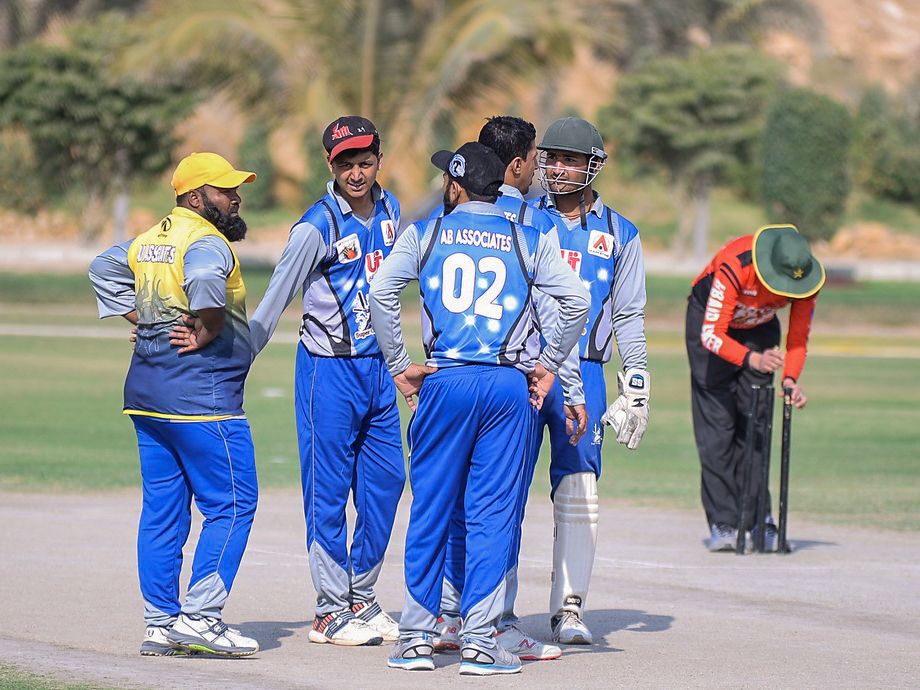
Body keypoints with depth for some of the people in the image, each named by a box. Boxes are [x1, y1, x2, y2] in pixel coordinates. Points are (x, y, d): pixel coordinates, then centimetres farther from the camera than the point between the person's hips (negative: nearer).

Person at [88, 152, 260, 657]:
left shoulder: (148, 241, 15)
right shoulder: (207, 242, -14)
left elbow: (104, 268, 27)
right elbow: (204, 280, -35)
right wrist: (207, 332, -19)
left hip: (146, 393, 9)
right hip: (201, 396, -9)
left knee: (163, 510, 11)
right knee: (232, 503, -4)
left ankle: (159, 625, 12)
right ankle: (200, 617, -9)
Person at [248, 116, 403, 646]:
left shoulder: (389, 209, 5)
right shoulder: (318, 226, -14)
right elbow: (276, 300, -13)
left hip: (379, 365, 7)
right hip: (329, 369, -7)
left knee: (386, 483, 9)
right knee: (329, 488, -2)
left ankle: (363, 599, 20)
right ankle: (331, 612, 3)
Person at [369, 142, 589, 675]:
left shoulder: (426, 234, 7)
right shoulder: (530, 240, 8)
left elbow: (382, 291, -4)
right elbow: (576, 299, 0)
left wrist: (399, 365, 3)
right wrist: (547, 365, 8)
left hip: (446, 381, 0)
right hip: (510, 386, 0)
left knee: (431, 508, 7)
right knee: (494, 511, 2)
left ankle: (417, 635, 9)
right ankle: (480, 639, -1)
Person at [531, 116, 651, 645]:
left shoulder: (619, 234, 11)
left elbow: (629, 317, 13)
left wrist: (637, 387, 6)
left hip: (583, 373, 0)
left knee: (579, 489, -7)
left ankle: (569, 608, -2)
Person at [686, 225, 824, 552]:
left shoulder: (807, 277, -26)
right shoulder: (734, 267, -39)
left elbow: (798, 334, -13)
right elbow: (711, 334, -37)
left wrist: (790, 377, -30)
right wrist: (752, 359, -51)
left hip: (759, 328, 4)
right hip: (709, 320, -4)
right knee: (716, 426, -12)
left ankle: (757, 519, 2)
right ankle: (723, 523, -13)